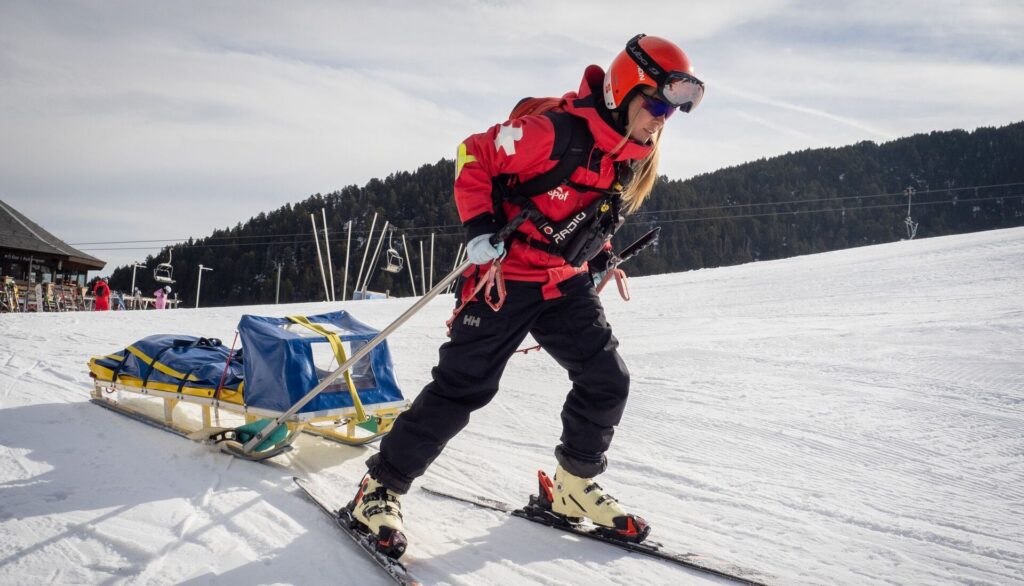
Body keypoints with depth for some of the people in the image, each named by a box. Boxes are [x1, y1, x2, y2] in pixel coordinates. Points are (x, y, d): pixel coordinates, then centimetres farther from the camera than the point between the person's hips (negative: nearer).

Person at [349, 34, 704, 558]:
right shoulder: (553, 132, -22)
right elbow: (474, 156, -14)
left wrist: (599, 253, 17)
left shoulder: (635, 156, 3)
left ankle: (574, 488, 20)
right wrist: (479, 226, -21)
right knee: (462, 386, -6)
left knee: (607, 381, 0)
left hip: (566, 282, 7)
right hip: (505, 274, -7)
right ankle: (381, 486, 8)